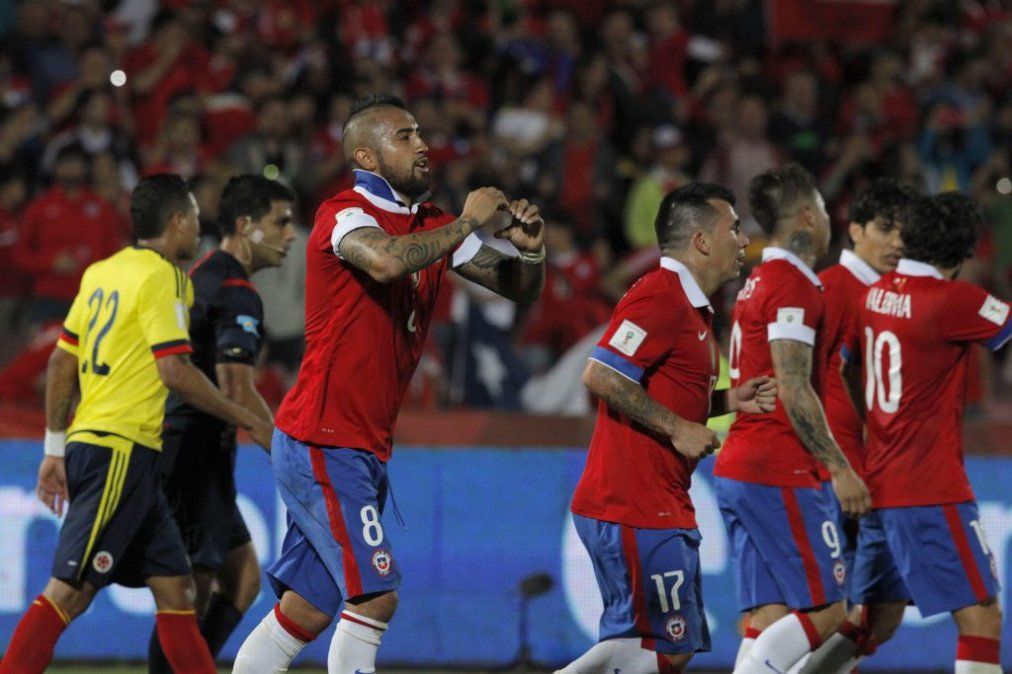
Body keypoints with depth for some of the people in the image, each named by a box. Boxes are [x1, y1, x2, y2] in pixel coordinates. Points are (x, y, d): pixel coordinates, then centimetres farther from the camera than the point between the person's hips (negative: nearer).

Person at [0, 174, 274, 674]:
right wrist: (250, 423, -7)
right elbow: (175, 371, -15)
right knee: (69, 589, -12)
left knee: (174, 586, 10)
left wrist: (55, 448, 22)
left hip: (88, 444, 9)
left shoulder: (102, 272, 15)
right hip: (121, 449, -9)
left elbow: (61, 362, 17)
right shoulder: (161, 276, -8)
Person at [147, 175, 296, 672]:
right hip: (197, 455, -10)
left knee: (243, 580, 12)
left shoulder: (199, 278, 17)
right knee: (191, 595, -7)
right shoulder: (236, 294, -14)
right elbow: (237, 392, -22)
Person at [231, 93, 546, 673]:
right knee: (375, 595, -16)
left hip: (364, 449, 9)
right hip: (323, 443, -9)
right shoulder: (346, 214, -11)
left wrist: (529, 249, -6)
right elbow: (387, 261, -35)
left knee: (306, 609, 10)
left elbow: (518, 288, 16)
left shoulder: (430, 226, 13)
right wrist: (468, 224, -23)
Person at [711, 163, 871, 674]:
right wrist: (840, 468, -15)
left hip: (737, 471, 10)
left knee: (769, 620, 5)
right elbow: (794, 391, -18)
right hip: (778, 476, -10)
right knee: (825, 611, -7)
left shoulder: (757, 282, 19)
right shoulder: (793, 286, -11)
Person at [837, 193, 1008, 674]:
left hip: (880, 485, 8)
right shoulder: (952, 300, -16)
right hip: (931, 491, -8)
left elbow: (846, 367, 19)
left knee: (877, 621, 17)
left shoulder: (877, 293, 8)